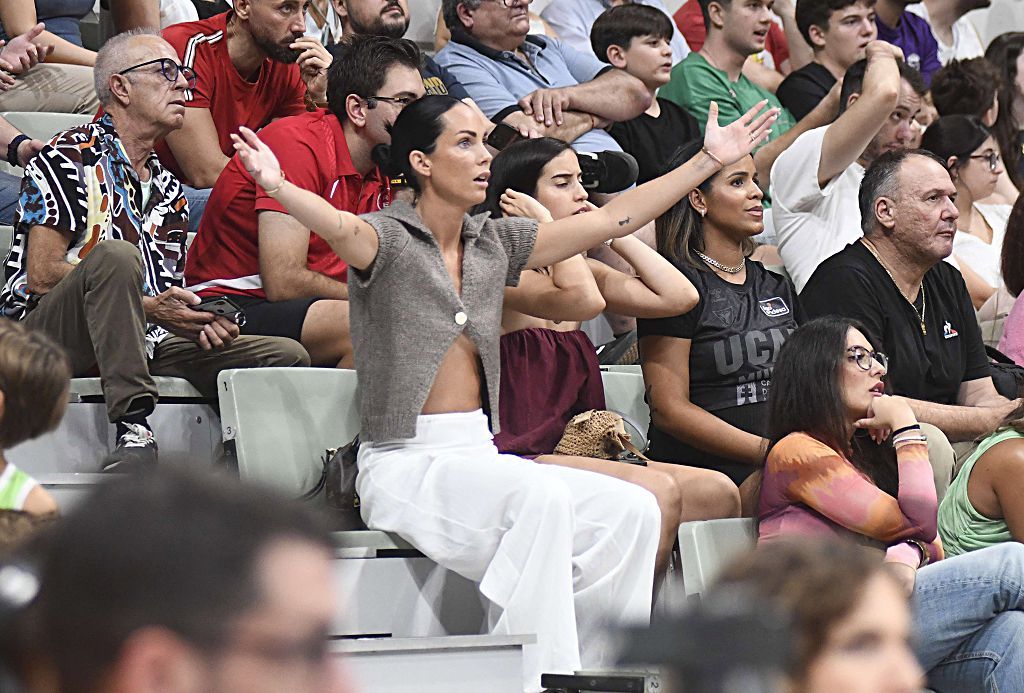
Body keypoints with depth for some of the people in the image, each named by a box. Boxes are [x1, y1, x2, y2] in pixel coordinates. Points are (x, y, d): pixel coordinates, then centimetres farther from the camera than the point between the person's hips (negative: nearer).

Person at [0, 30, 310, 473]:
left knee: (287, 357, -6)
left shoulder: (168, 192, 21)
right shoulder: (69, 159, -2)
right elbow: (42, 275, -11)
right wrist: (145, 306, -16)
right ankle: (133, 431, -42)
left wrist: (197, 320, -5)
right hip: (47, 340, -7)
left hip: (141, 345, 7)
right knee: (115, 255, -38)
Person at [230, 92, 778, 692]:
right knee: (540, 498, -34)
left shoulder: (496, 243, 13)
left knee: (632, 510, -14)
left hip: (479, 456, 7)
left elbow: (610, 220, 15)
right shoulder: (387, 239, -6)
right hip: (405, 463, -7)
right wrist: (278, 187, -52)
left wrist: (710, 160, 16)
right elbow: (338, 226, -29)